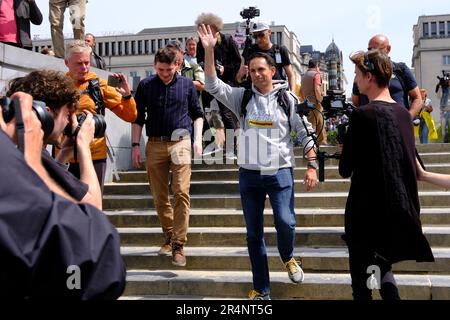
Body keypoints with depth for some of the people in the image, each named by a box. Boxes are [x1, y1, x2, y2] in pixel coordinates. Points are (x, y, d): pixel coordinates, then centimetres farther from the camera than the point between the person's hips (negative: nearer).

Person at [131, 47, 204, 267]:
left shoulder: (187, 85, 5)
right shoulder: (145, 86, 5)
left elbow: (197, 114, 14)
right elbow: (138, 117, 10)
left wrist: (197, 139, 3)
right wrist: (135, 145, 4)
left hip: (180, 143, -2)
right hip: (154, 144, 2)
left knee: (181, 193, -12)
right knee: (159, 197, 8)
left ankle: (178, 244, -7)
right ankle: (169, 236, 26)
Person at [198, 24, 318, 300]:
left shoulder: (287, 98, 1)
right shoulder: (242, 97, 4)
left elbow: (306, 133, 3)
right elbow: (213, 85, -7)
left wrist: (312, 166, -5)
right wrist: (209, 50, -17)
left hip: (280, 172, -2)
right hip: (249, 174, 2)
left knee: (285, 222, -18)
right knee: (254, 233, 6)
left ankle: (288, 257, 18)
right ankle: (261, 289, 19)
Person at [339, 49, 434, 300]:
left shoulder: (363, 115, -17)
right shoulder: (404, 113, 3)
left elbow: (345, 169, -14)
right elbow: (407, 161, 12)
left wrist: (346, 165, 7)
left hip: (367, 212, -7)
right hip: (401, 209, 7)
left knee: (362, 279, 8)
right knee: (383, 267, 24)